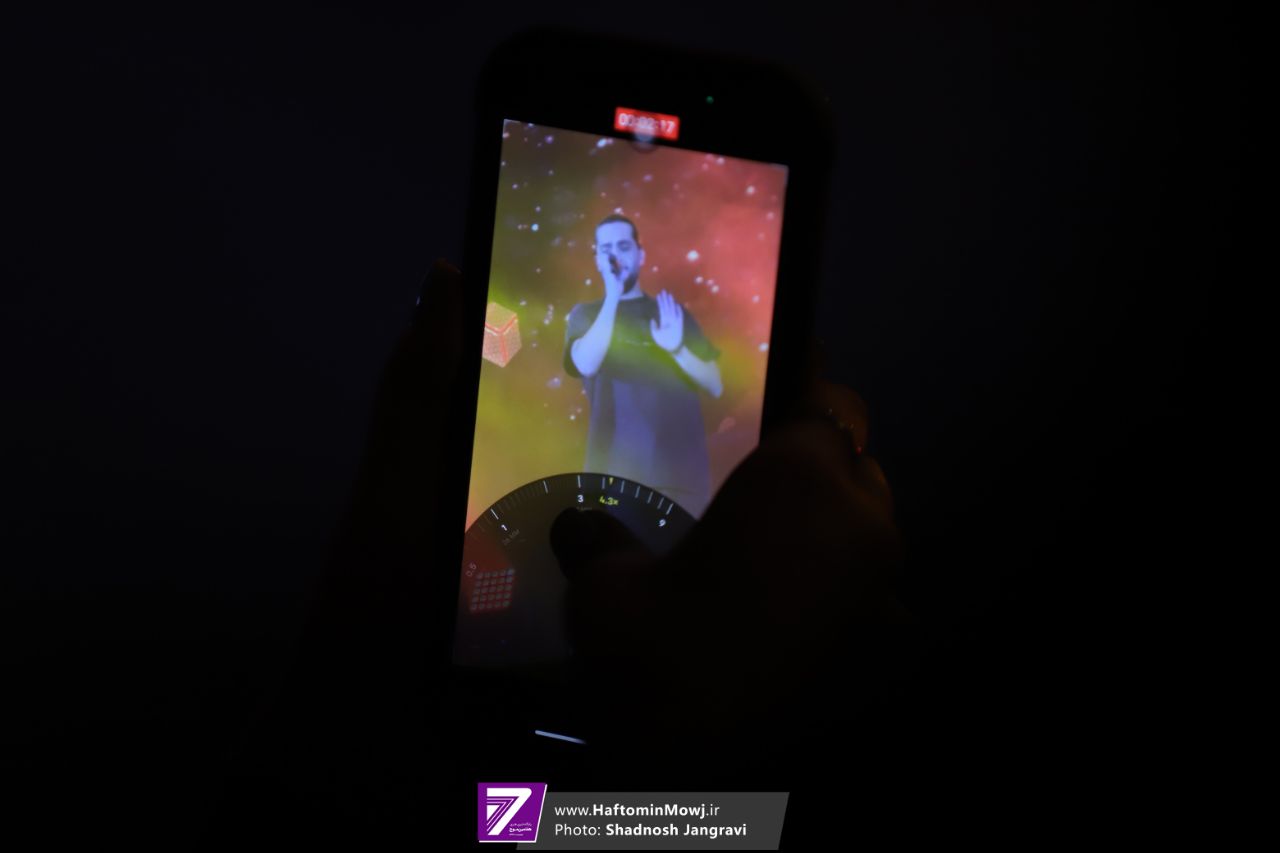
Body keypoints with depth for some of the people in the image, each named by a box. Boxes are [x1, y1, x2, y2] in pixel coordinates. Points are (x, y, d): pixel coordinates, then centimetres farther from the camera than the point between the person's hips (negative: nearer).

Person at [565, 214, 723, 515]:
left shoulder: (672, 313, 16)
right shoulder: (586, 314, 11)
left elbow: (715, 386, 8)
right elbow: (586, 364, -11)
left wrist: (677, 349, -9)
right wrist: (613, 298, -12)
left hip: (682, 470, 2)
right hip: (617, 472, -2)